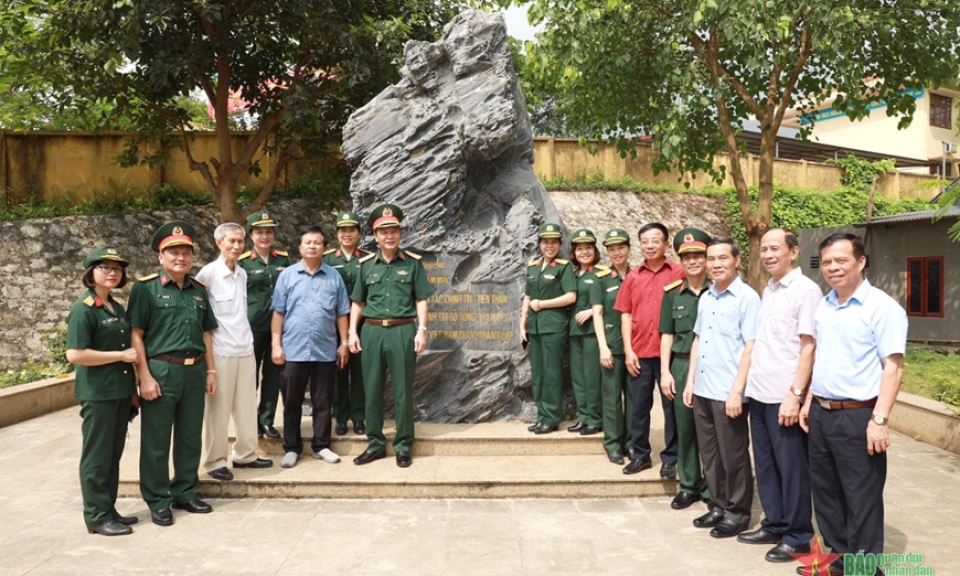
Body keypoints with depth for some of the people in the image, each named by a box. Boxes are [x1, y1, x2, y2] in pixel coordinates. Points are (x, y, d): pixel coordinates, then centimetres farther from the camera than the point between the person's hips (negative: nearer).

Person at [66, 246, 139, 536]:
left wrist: (133, 387, 13)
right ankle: (97, 516, 13)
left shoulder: (118, 308, 12)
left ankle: (109, 510, 25)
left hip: (121, 390, 8)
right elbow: (75, 354, -20)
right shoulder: (84, 309, -12)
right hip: (98, 393, -8)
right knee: (97, 456, 2)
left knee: (114, 455, 14)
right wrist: (121, 355, -16)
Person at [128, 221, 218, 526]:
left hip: (194, 371, 5)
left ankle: (184, 492, 27)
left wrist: (210, 370, 10)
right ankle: (158, 501, 17)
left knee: (190, 436, 13)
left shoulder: (198, 290, 11)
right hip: (161, 370, -5)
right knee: (156, 440, 4)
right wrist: (145, 376, -13)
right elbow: (136, 334, -8)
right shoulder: (146, 288, -5)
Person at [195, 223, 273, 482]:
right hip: (220, 350, -6)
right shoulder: (209, 273, -9)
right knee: (219, 408, 2)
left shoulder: (242, 274, 10)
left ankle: (245, 454, 23)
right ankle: (215, 461, 14)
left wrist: (244, 338, 15)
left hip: (245, 348, 6)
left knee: (247, 405, 11)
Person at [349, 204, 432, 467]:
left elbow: (421, 300, 2)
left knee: (403, 391, 4)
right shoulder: (366, 264, 8)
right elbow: (357, 302, 11)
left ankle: (403, 445, 15)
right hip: (371, 331, 2)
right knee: (372, 390, 8)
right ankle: (375, 443, 20)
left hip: (402, 331, -2)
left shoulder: (412, 263, 2)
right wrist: (352, 332, 3)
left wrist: (421, 330, -6)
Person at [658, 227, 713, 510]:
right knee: (684, 428, 10)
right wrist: (665, 372, 2)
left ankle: (711, 486, 19)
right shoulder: (672, 293, 5)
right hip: (681, 367, 3)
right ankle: (688, 486, 22)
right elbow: (667, 335, 8)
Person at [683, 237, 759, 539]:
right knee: (710, 454, 15)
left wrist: (736, 391, -17)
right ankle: (719, 506, 29)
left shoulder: (747, 298, -11)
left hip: (728, 393, -7)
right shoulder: (706, 298, 11)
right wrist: (691, 380, 14)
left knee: (733, 456, 6)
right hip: (702, 390, 7)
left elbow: (751, 347, -14)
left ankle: (738, 512, 21)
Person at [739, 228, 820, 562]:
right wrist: (747, 384, 13)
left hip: (784, 396, -7)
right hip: (759, 393, 7)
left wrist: (794, 394, -17)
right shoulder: (768, 290, 13)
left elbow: (809, 347, -13)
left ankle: (797, 537, 18)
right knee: (765, 465, 15)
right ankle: (774, 525, 29)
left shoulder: (806, 290, -9)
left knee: (792, 469, 5)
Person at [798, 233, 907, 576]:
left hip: (857, 417, -7)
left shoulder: (881, 307, -11)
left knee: (861, 498, 4)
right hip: (821, 415, 7)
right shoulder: (823, 307, 12)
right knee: (825, 491, 16)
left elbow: (893, 367, -16)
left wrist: (880, 420, -21)